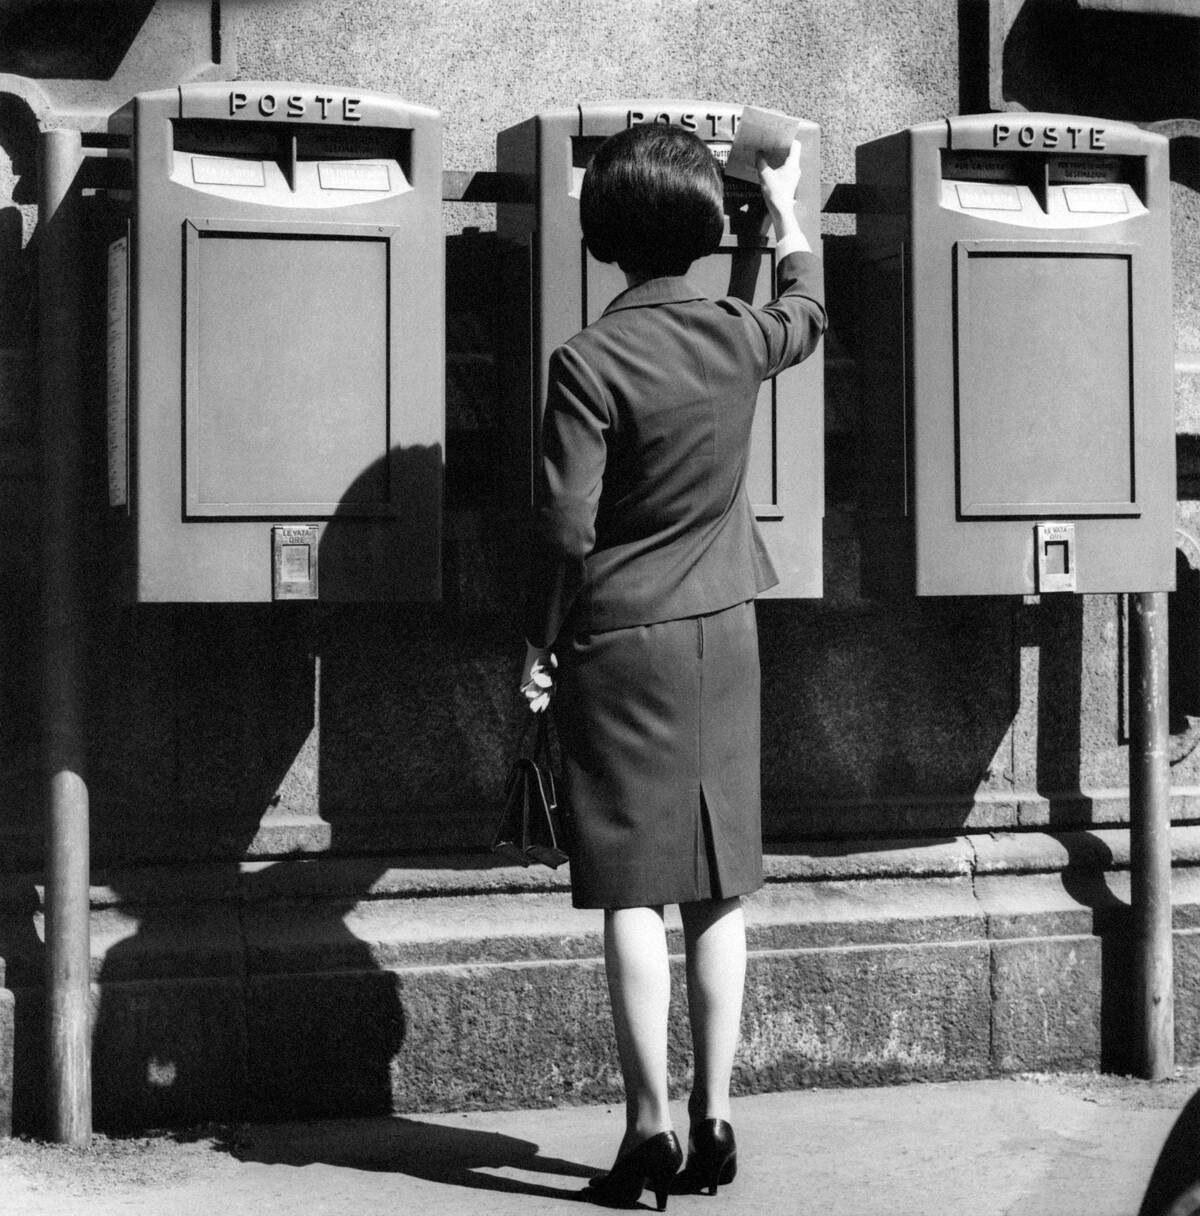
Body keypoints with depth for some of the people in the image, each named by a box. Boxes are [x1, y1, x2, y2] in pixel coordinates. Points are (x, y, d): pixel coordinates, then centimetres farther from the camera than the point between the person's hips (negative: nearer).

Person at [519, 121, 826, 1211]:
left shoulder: (589, 361, -14)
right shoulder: (741, 340, 0)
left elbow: (564, 525, -14)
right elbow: (807, 312, 25)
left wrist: (540, 644, -2)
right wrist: (787, 207, 41)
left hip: (620, 642, -4)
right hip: (725, 632, 4)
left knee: (633, 893, 0)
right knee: (720, 887, 9)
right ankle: (714, 1121, 14)